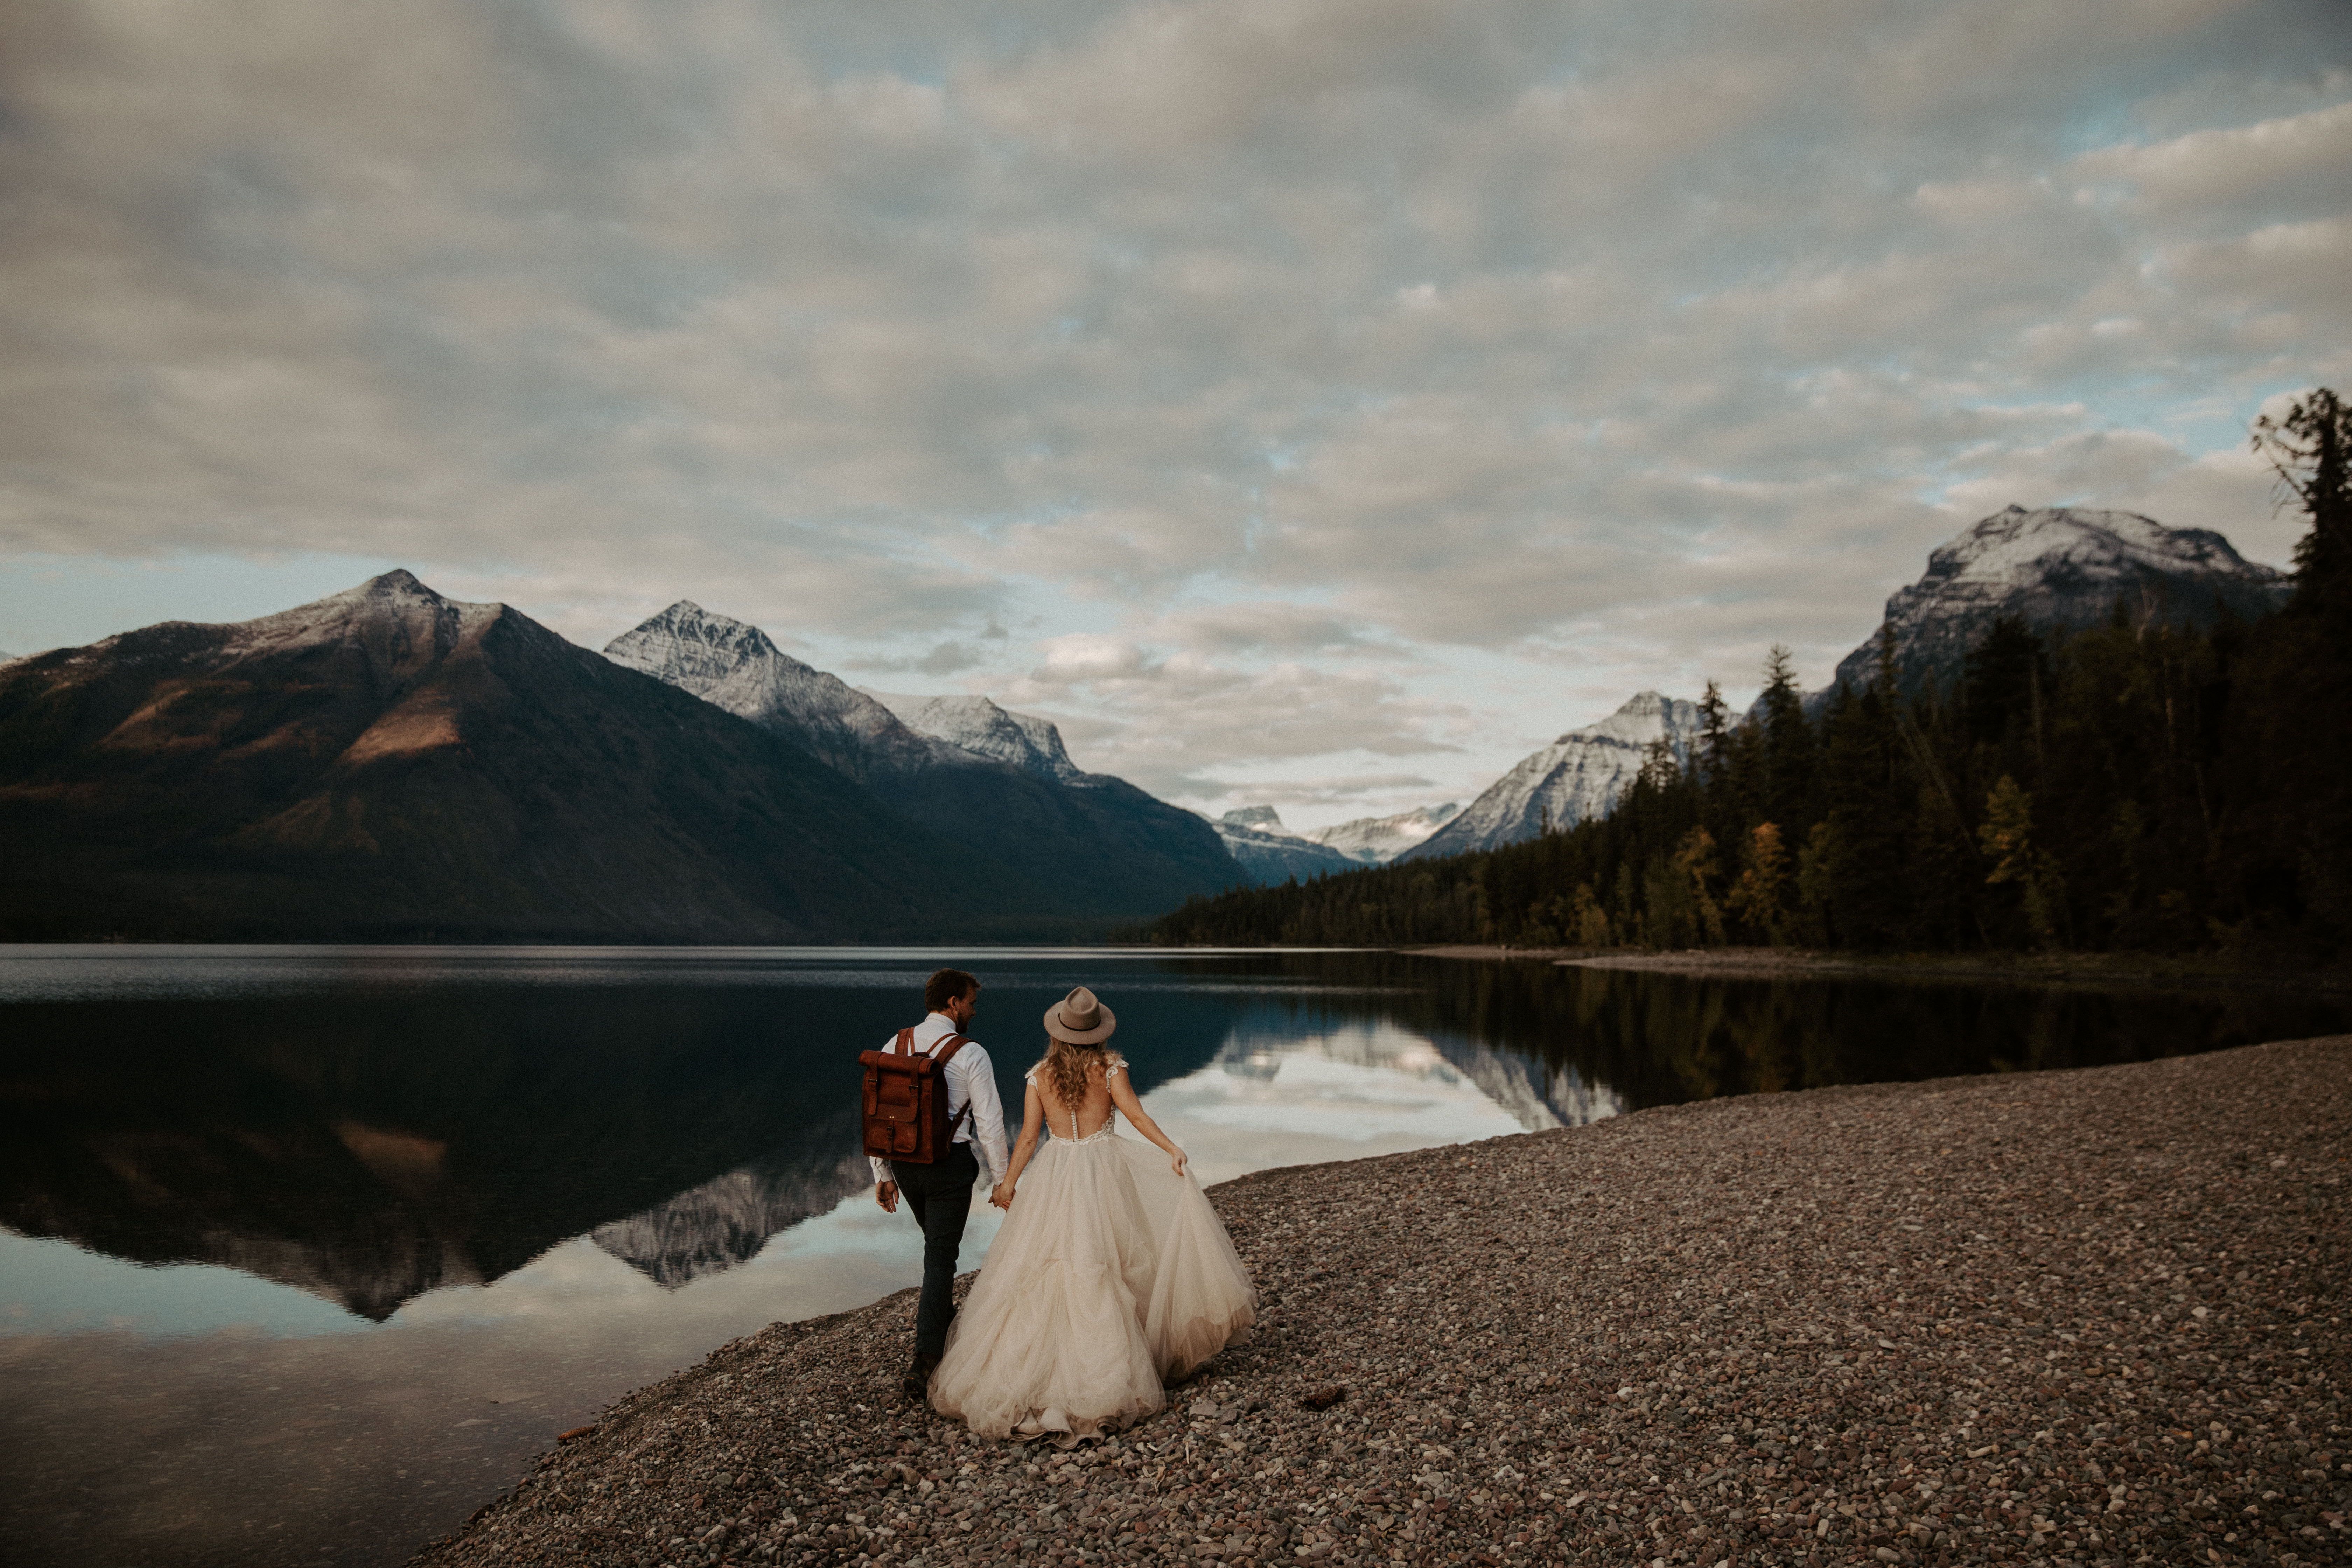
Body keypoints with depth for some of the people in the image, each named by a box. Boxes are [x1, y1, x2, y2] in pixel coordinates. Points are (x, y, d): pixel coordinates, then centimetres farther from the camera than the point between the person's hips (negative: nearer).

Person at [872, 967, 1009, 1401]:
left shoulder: (894, 1047, 2)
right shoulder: (971, 1055, -13)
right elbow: (990, 1121, -11)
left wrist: (883, 1174, 12)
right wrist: (1002, 1178, -1)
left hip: (902, 1159, 5)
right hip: (950, 1164, -5)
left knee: (938, 1239, 28)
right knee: (941, 1256, 3)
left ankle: (940, 1312, 47)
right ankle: (924, 1362, 0)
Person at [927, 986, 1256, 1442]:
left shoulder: (1039, 1076, 1)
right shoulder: (1110, 1067, -4)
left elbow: (1029, 1136, 2)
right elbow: (1135, 1114, -14)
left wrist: (1009, 1182, 10)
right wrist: (1171, 1149, -15)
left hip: (1054, 1177, 2)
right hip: (1104, 1170, -1)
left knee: (1048, 1277, 7)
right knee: (1105, 1276, 6)